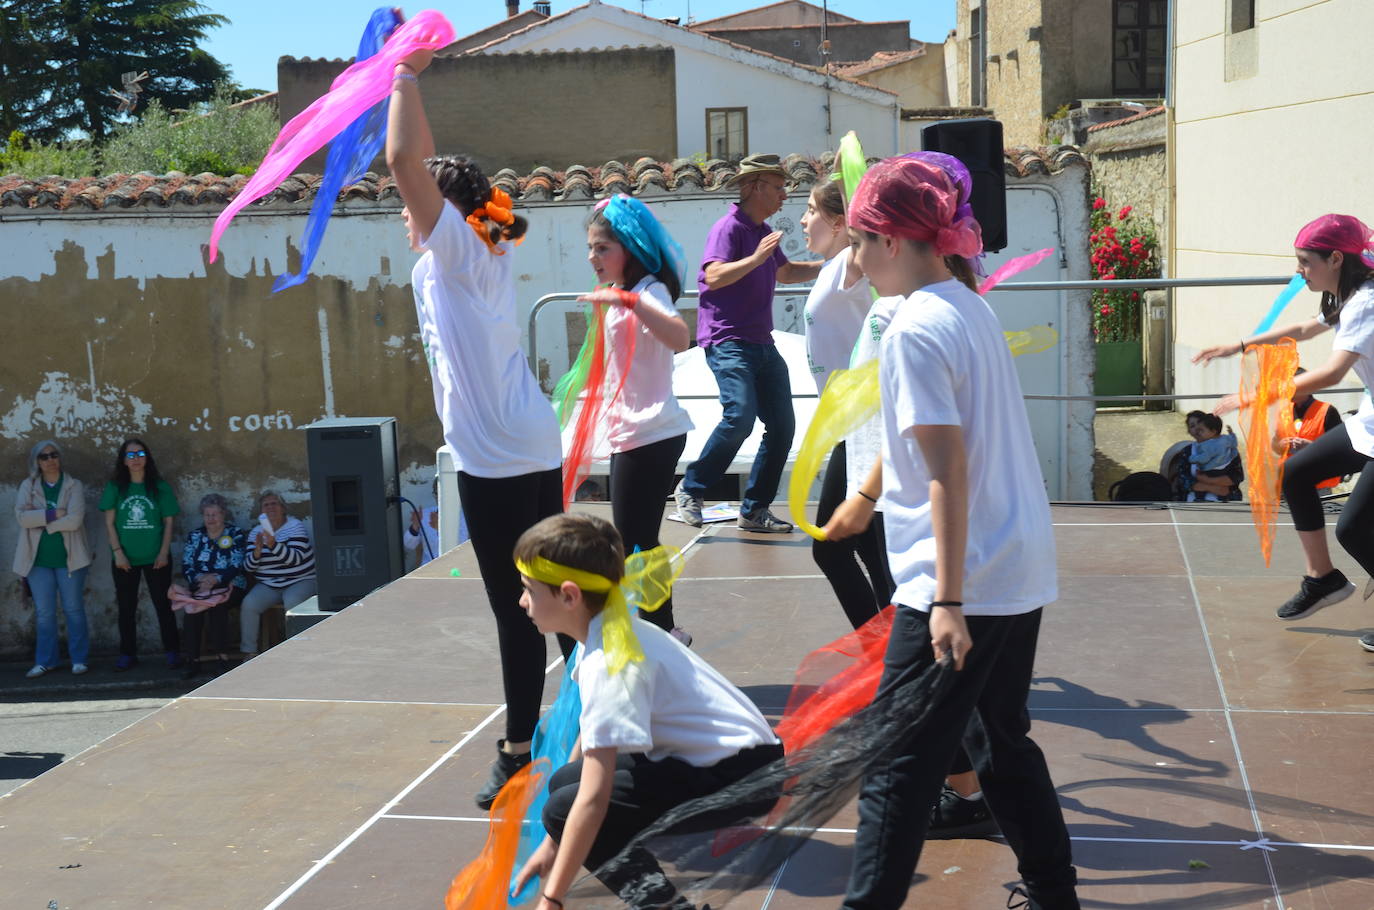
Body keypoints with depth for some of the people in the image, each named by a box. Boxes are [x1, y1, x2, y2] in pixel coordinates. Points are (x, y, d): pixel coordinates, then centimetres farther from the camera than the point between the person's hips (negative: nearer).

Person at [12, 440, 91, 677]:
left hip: (69, 557, -2)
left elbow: (75, 520, -13)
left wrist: (42, 522, -10)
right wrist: (53, 514, -16)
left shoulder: (74, 486, 0)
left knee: (73, 609, 4)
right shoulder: (27, 486, 5)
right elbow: (22, 516, -10)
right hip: (38, 558, 2)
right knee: (44, 612, 6)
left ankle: (79, 659, 12)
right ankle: (44, 661, 14)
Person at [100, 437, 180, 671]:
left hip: (155, 558, -1)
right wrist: (117, 552, -7)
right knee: (126, 608, 9)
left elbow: (169, 521, 2)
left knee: (163, 604, 1)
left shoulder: (159, 486, 1)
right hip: (125, 559, 1)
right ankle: (127, 654, 17)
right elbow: (109, 523, 1)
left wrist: (164, 552, -6)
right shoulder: (115, 487, 2)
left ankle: (172, 652, 8)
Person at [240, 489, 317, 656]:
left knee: (292, 602, -34)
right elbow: (248, 567, 3)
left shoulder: (295, 527, -3)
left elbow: (296, 558, -19)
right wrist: (257, 551, -18)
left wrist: (274, 545, -33)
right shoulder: (256, 532, 9)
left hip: (300, 581, -4)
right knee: (248, 604, -22)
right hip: (268, 585, 4)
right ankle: (249, 653, -13)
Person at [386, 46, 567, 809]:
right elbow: (425, 165, 23)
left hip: (496, 459, -9)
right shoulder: (483, 255, 14)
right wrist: (402, 76, 21)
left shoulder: (458, 250, -8)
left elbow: (403, 158, -18)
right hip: (533, 449, 9)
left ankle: (521, 748, 7)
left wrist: (405, 75, -5)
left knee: (515, 607, -2)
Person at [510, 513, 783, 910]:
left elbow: (593, 800, -26)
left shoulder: (611, 661, -24)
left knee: (566, 809, -19)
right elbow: (589, 742, 13)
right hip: (707, 757, 10)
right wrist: (553, 845, 17)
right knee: (565, 782, 9)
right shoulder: (608, 632, 4)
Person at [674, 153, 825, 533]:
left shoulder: (763, 231, 18)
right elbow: (714, 275, -24)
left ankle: (755, 510, 13)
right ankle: (690, 490, -5)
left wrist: (829, 265, 27)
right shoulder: (729, 228, -9)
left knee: (782, 425, 4)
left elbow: (785, 272, 34)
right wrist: (756, 257, -29)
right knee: (740, 416, -23)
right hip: (727, 341, -9)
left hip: (761, 343, 9)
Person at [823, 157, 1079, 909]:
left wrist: (948, 600, -22)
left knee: (899, 761, -1)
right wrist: (868, 495, 35)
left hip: (965, 582, -9)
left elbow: (949, 473, -21)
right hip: (1022, 569, 9)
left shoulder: (915, 331, -16)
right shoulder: (970, 307, 10)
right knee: (1003, 740, 21)